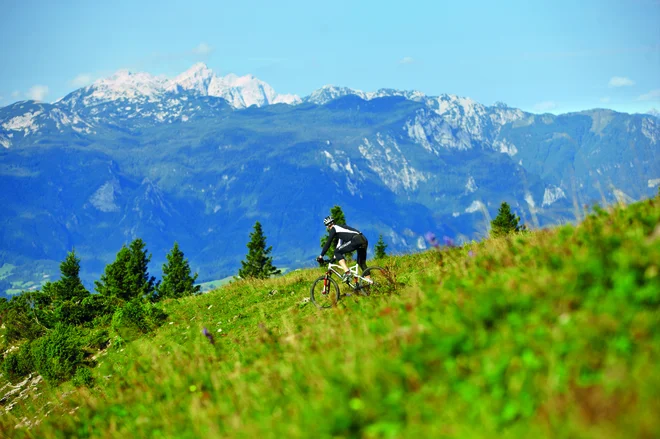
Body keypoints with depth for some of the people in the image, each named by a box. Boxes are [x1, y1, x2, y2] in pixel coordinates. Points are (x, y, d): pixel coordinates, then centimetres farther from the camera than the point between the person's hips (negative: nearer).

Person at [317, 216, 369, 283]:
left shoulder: (334, 229, 7)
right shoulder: (340, 228, 33)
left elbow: (328, 243, 4)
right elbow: (340, 244, 41)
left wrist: (321, 256, 10)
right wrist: (335, 257, 45)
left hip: (356, 240, -9)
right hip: (364, 240, 9)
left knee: (337, 252, -3)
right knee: (361, 263, 21)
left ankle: (347, 273, -15)